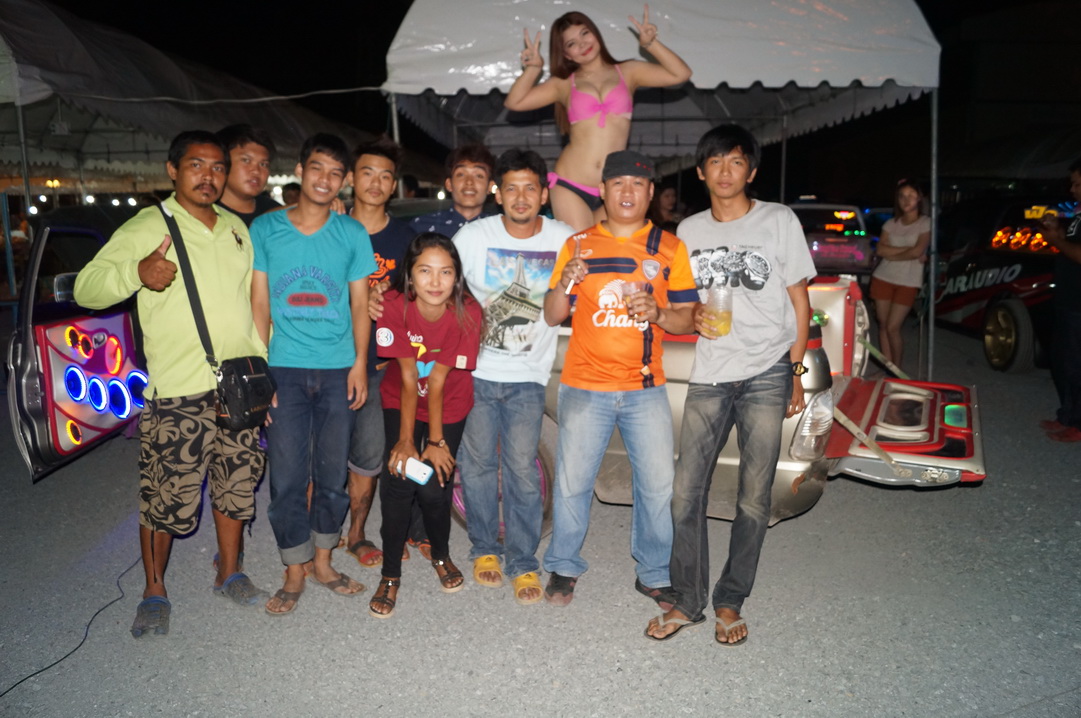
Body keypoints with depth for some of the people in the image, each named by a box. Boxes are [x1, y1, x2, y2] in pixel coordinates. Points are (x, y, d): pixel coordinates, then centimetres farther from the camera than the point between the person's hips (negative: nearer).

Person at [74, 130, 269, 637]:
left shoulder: (236, 228, 12)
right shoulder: (147, 228, -5)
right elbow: (86, 289, -12)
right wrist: (137, 273, -32)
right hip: (177, 394, -5)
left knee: (237, 487, 15)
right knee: (166, 500, 2)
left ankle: (229, 574, 34)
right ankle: (154, 593, 23)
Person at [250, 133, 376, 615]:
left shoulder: (352, 234, 5)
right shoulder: (265, 228, 4)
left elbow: (359, 304, 7)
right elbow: (259, 305, 4)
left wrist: (359, 363, -3)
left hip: (337, 370, 1)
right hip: (284, 370, -1)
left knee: (332, 473, 9)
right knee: (287, 476, 1)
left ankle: (322, 562, 26)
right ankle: (295, 574, 17)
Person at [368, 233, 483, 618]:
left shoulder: (467, 313, -26)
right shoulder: (395, 306, -25)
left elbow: (437, 380, -21)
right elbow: (409, 378, -21)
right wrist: (405, 441, -19)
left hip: (450, 405, 0)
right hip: (400, 400, 1)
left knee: (434, 485, -7)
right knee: (398, 478, -11)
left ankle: (441, 555, 25)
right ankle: (390, 575, 8)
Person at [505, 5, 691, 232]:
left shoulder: (627, 72, 13)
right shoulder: (564, 83, 11)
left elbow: (681, 74, 5)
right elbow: (514, 102, 3)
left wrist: (650, 43, -2)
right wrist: (533, 68, -6)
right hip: (570, 186, -1)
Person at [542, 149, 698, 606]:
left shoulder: (669, 248, 6)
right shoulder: (578, 244, 6)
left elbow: (687, 319, 5)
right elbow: (553, 316, 5)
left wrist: (658, 313, -16)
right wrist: (565, 282, -15)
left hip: (645, 388, 1)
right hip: (585, 386, 0)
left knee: (658, 484, 3)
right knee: (572, 482, 5)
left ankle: (654, 574, 22)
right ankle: (564, 568, 25)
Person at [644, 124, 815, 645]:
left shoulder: (779, 221, 3)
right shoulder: (689, 231, 11)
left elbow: (799, 300, 5)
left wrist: (796, 373, 0)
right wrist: (694, 318, -5)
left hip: (767, 373, -2)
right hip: (709, 376, 3)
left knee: (753, 500, 2)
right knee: (685, 494, -1)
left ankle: (730, 602, 18)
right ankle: (687, 601, 14)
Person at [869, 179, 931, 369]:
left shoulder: (925, 223, -2)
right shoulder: (891, 223, 8)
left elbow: (917, 252, -15)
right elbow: (880, 250, -5)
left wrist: (892, 254, -4)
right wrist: (907, 250, -12)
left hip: (908, 282, -4)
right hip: (883, 278, 4)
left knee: (893, 327, -8)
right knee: (883, 325, 4)